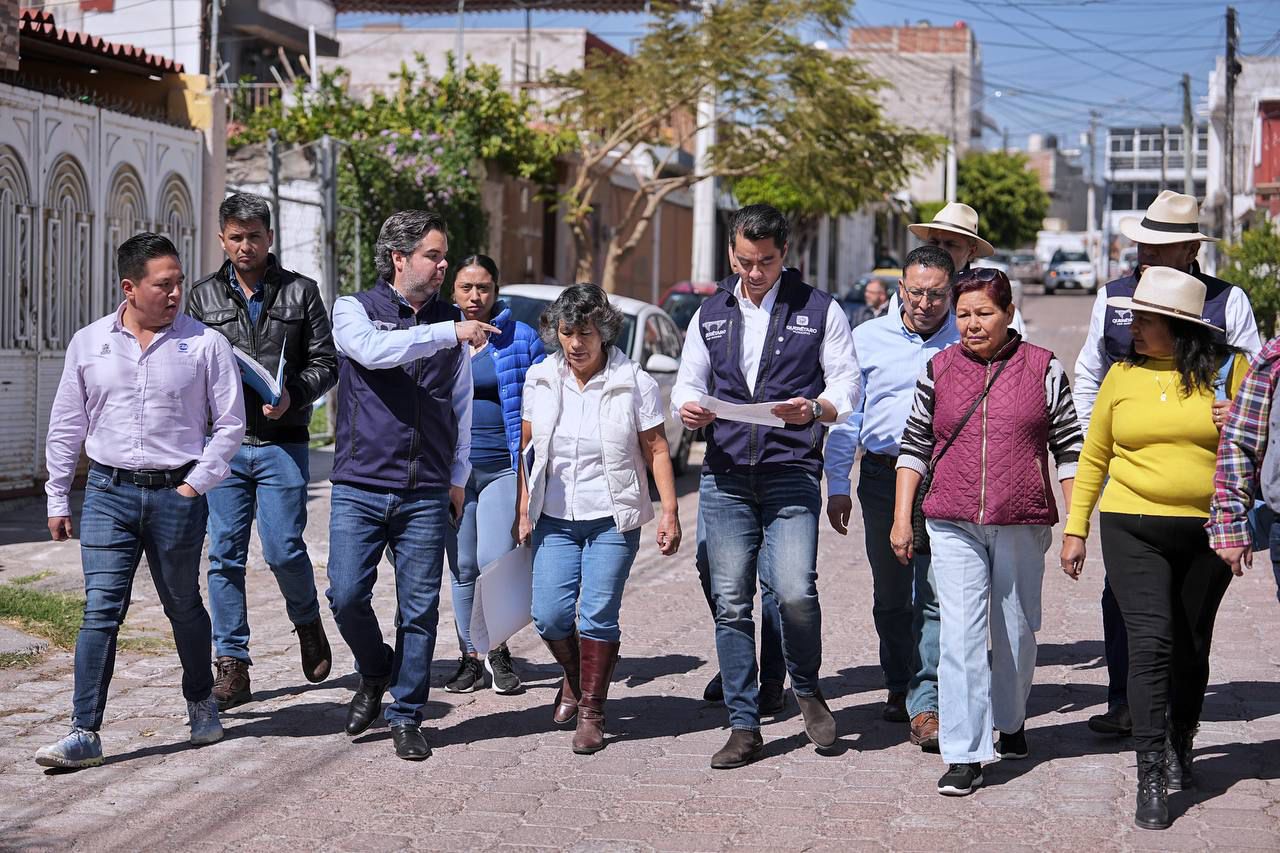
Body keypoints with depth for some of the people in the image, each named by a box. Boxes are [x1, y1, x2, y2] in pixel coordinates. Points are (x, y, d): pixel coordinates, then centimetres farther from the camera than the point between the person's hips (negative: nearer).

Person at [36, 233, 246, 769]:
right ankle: (84, 734, -5)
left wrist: (195, 485, -6)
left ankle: (201, 703, 34)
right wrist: (57, 500, 11)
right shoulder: (88, 343, 5)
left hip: (178, 495, -1)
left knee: (183, 607, 12)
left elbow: (230, 423, 1)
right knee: (101, 610, -5)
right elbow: (66, 426, 12)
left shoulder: (206, 344, -2)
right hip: (108, 493, 1)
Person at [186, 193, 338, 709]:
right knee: (225, 555, 1)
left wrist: (293, 395, -14)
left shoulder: (300, 292, 6)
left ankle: (308, 623, 24)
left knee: (283, 549, -7)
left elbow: (325, 363, 4)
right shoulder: (204, 297, 10)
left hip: (282, 442, -2)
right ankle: (232, 667, 8)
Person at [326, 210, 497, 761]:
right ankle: (374, 673, 21)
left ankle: (406, 717, 13)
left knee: (420, 611, 1)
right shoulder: (354, 310, 2)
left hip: (426, 494, 2)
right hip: (359, 488, -2)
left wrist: (458, 477, 17)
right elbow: (374, 349, -21)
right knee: (347, 596, -8)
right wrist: (450, 333, -23)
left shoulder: (450, 321, 12)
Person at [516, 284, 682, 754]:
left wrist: (669, 511, -9)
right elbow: (525, 447, 10)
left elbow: (657, 450, -4)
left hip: (612, 518, -3)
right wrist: (523, 508, 6)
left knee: (598, 615, -7)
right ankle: (574, 677, 28)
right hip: (554, 517, 3)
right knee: (549, 615, -3)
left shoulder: (635, 383, -7)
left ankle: (591, 711, 8)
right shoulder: (540, 380, 2)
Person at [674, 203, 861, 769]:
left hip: (792, 474, -3)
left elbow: (848, 385, 2)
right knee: (730, 604, 2)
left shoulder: (819, 312, 5)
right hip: (725, 476, 3)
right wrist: (689, 408, -6)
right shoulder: (710, 315, 15)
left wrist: (814, 408, -19)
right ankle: (744, 727, 10)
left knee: (794, 592, -16)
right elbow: (687, 383, 18)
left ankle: (806, 689, 13)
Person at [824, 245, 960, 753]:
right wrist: (837, 485, 6)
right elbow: (846, 414, 10)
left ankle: (926, 705, -9)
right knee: (890, 594, 12)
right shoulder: (868, 338, 7)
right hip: (882, 477, 3)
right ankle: (898, 687, 29)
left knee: (935, 594, -9)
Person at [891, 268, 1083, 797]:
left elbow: (1069, 448, 4)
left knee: (1016, 630, 13)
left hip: (1023, 524, 0)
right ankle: (964, 755, -8)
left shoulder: (1043, 369, 2)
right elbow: (914, 445, 10)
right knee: (960, 634, -9)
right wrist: (901, 516, 4)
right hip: (953, 525, 0)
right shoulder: (939, 370, 6)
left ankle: (1010, 721, 38)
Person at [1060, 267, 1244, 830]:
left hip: (1207, 532, 1)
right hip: (1133, 530, 0)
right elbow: (1093, 457, 11)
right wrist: (1075, 529, 8)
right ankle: (1150, 778, -11)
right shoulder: (1123, 375, 4)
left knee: (1191, 648, 12)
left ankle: (1180, 747, 35)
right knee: (1150, 642, -12)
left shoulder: (1227, 370, 0)